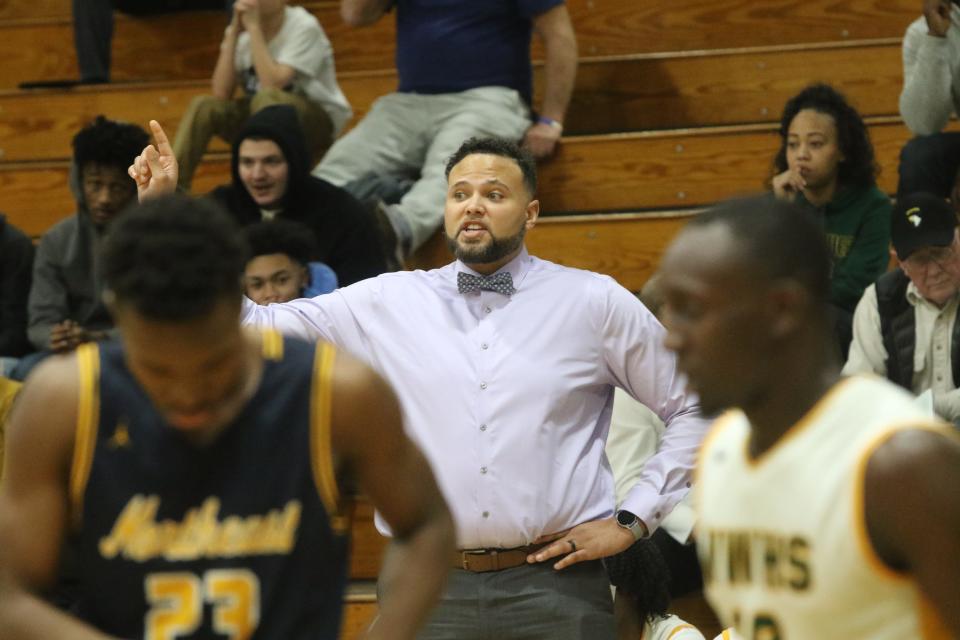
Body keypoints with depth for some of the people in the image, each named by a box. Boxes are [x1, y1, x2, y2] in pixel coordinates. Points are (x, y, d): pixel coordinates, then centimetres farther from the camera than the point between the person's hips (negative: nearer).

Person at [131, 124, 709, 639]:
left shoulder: (595, 303, 5)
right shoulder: (388, 304, 9)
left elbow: (697, 407, 9)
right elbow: (248, 325, 8)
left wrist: (633, 520, 2)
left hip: (552, 590, -1)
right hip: (430, 592, 1)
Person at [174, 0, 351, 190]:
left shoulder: (304, 27, -19)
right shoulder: (242, 28, -3)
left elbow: (272, 84, -32)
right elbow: (221, 93, -13)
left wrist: (254, 27, -27)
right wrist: (233, 33, -18)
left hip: (320, 122, -6)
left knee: (266, 98, -35)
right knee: (203, 107, -15)